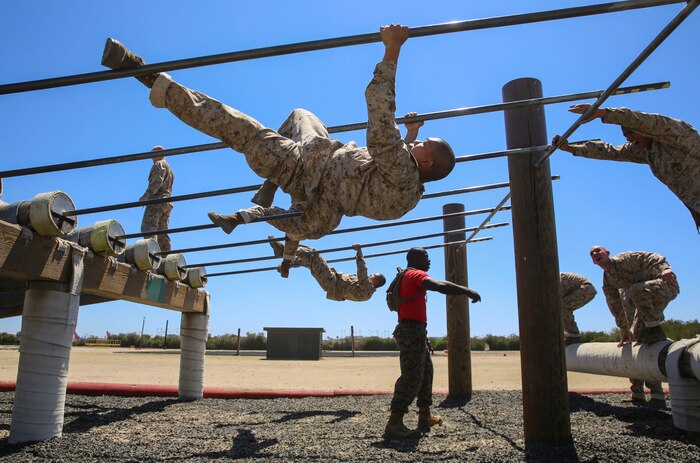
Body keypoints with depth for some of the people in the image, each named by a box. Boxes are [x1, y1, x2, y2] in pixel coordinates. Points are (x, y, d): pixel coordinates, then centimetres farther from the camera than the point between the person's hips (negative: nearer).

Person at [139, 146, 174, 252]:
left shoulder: (159, 164, 2)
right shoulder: (169, 169, 31)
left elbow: (157, 181, -15)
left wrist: (146, 196, -18)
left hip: (156, 200, -10)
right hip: (166, 202, 10)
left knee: (148, 228, -19)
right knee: (162, 232, 6)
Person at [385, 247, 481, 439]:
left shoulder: (407, 276, 21)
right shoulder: (417, 274, -10)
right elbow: (438, 285, -29)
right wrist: (466, 291, -27)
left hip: (412, 331, 11)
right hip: (413, 331, -11)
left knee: (425, 373, 18)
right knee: (412, 377, -12)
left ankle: (425, 417, 25)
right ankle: (394, 424, -13)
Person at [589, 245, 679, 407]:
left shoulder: (624, 259, -14)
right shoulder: (607, 282, 6)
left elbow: (651, 258, -24)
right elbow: (616, 307, 9)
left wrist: (665, 268, -44)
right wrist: (624, 330, 7)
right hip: (645, 302, 8)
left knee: (636, 290, -39)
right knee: (636, 333, 1)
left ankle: (655, 330, -22)